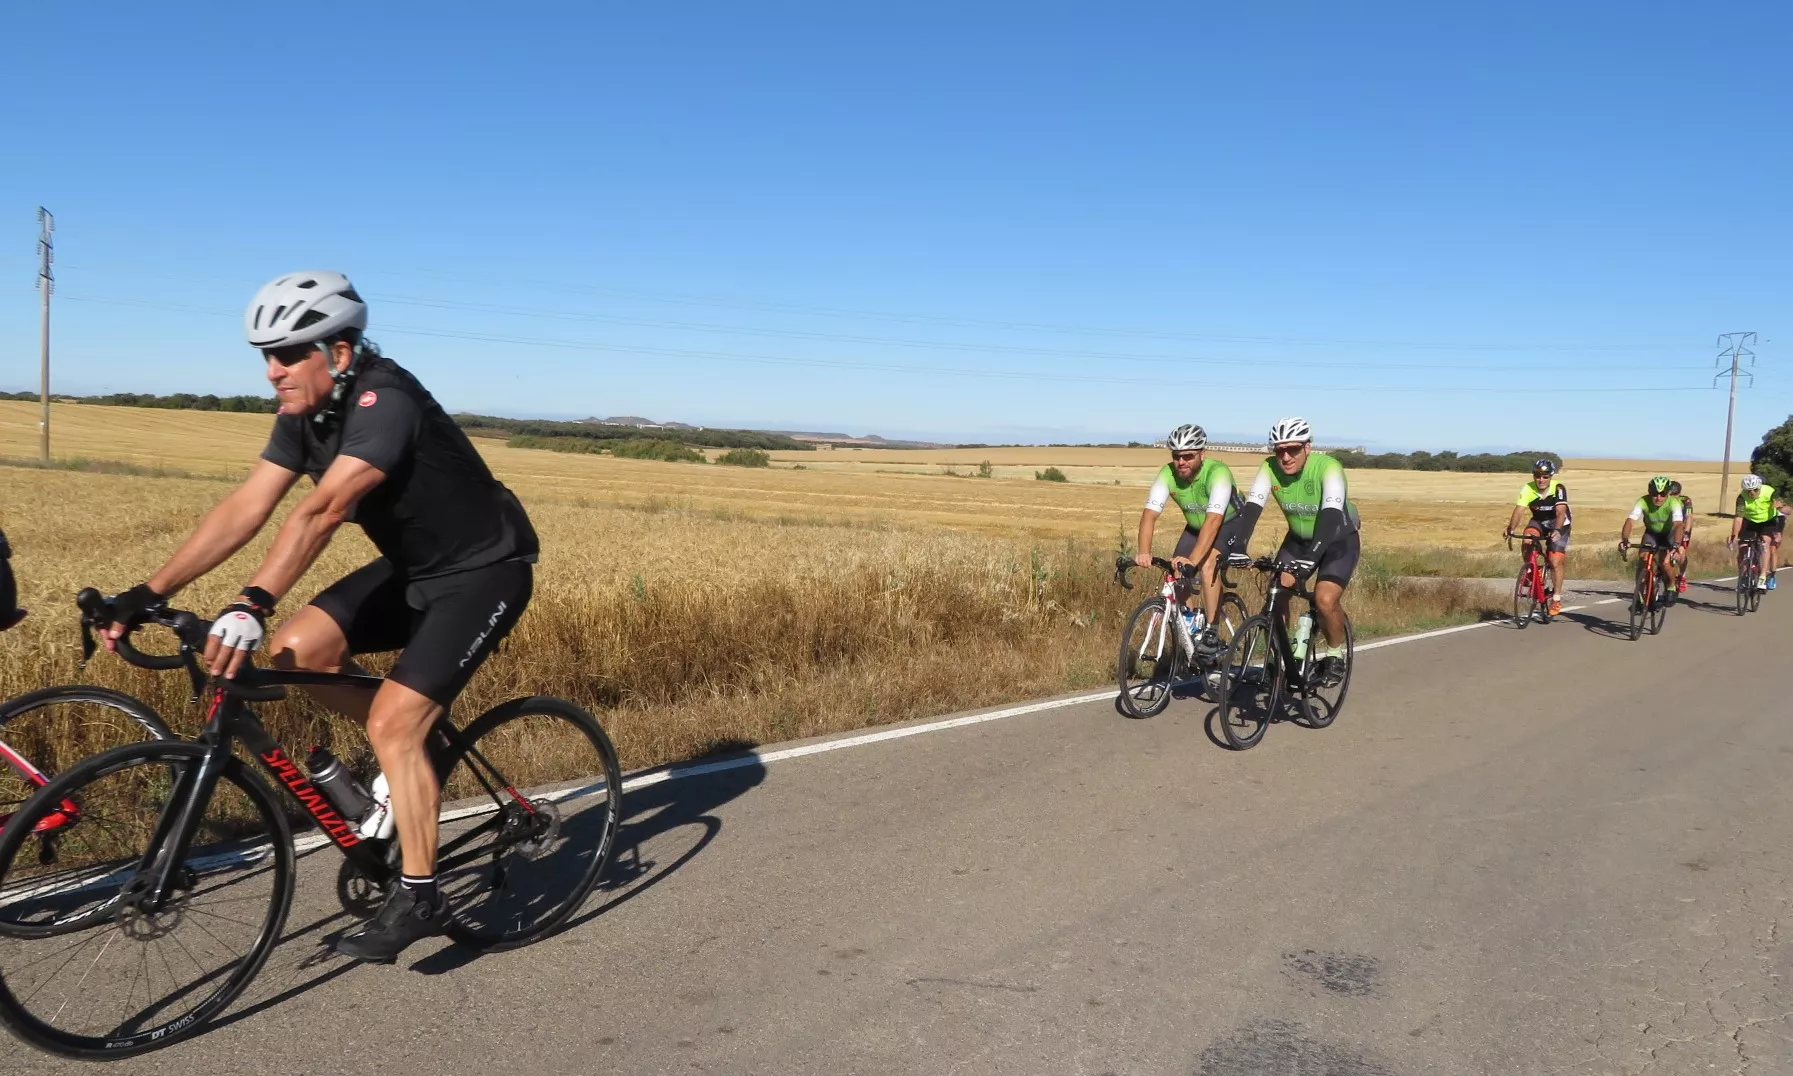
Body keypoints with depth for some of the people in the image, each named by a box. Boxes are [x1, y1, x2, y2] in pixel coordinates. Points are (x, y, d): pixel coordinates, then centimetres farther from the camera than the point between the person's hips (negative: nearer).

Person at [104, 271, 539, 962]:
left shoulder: (385, 401, -28)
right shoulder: (305, 413, -2)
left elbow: (322, 510, -40)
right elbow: (244, 508, -6)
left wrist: (252, 604, -49)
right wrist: (150, 592, -13)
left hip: (484, 571, -8)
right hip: (415, 567, 8)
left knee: (391, 723, -15)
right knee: (295, 651, -7)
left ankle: (418, 898, -1)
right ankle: (413, 746, 15)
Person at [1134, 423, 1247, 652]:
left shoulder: (1217, 472, -34)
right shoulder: (1167, 474, -22)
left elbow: (1213, 521, -44)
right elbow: (1149, 514, -29)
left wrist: (1192, 560, -55)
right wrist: (1144, 552, -46)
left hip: (1230, 525, -5)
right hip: (1195, 527, 5)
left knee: (1207, 563, -30)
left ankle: (1211, 633, -23)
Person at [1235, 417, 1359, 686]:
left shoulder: (1328, 467, -32)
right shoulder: (1270, 469, -20)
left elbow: (1330, 516, -43)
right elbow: (1250, 509, -28)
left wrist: (1307, 559, -55)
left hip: (1338, 540, -4)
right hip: (1298, 538, 5)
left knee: (1325, 600, -24)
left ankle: (1335, 654, 3)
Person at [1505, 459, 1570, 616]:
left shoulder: (1558, 488, -27)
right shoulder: (1527, 489, -21)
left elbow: (1560, 512, -38)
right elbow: (1519, 510, -32)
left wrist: (1557, 530, -55)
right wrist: (1511, 529, -49)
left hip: (1559, 525, -2)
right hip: (1538, 522, 2)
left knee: (1555, 562, -12)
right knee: (1528, 537, -31)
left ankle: (1556, 599, 2)